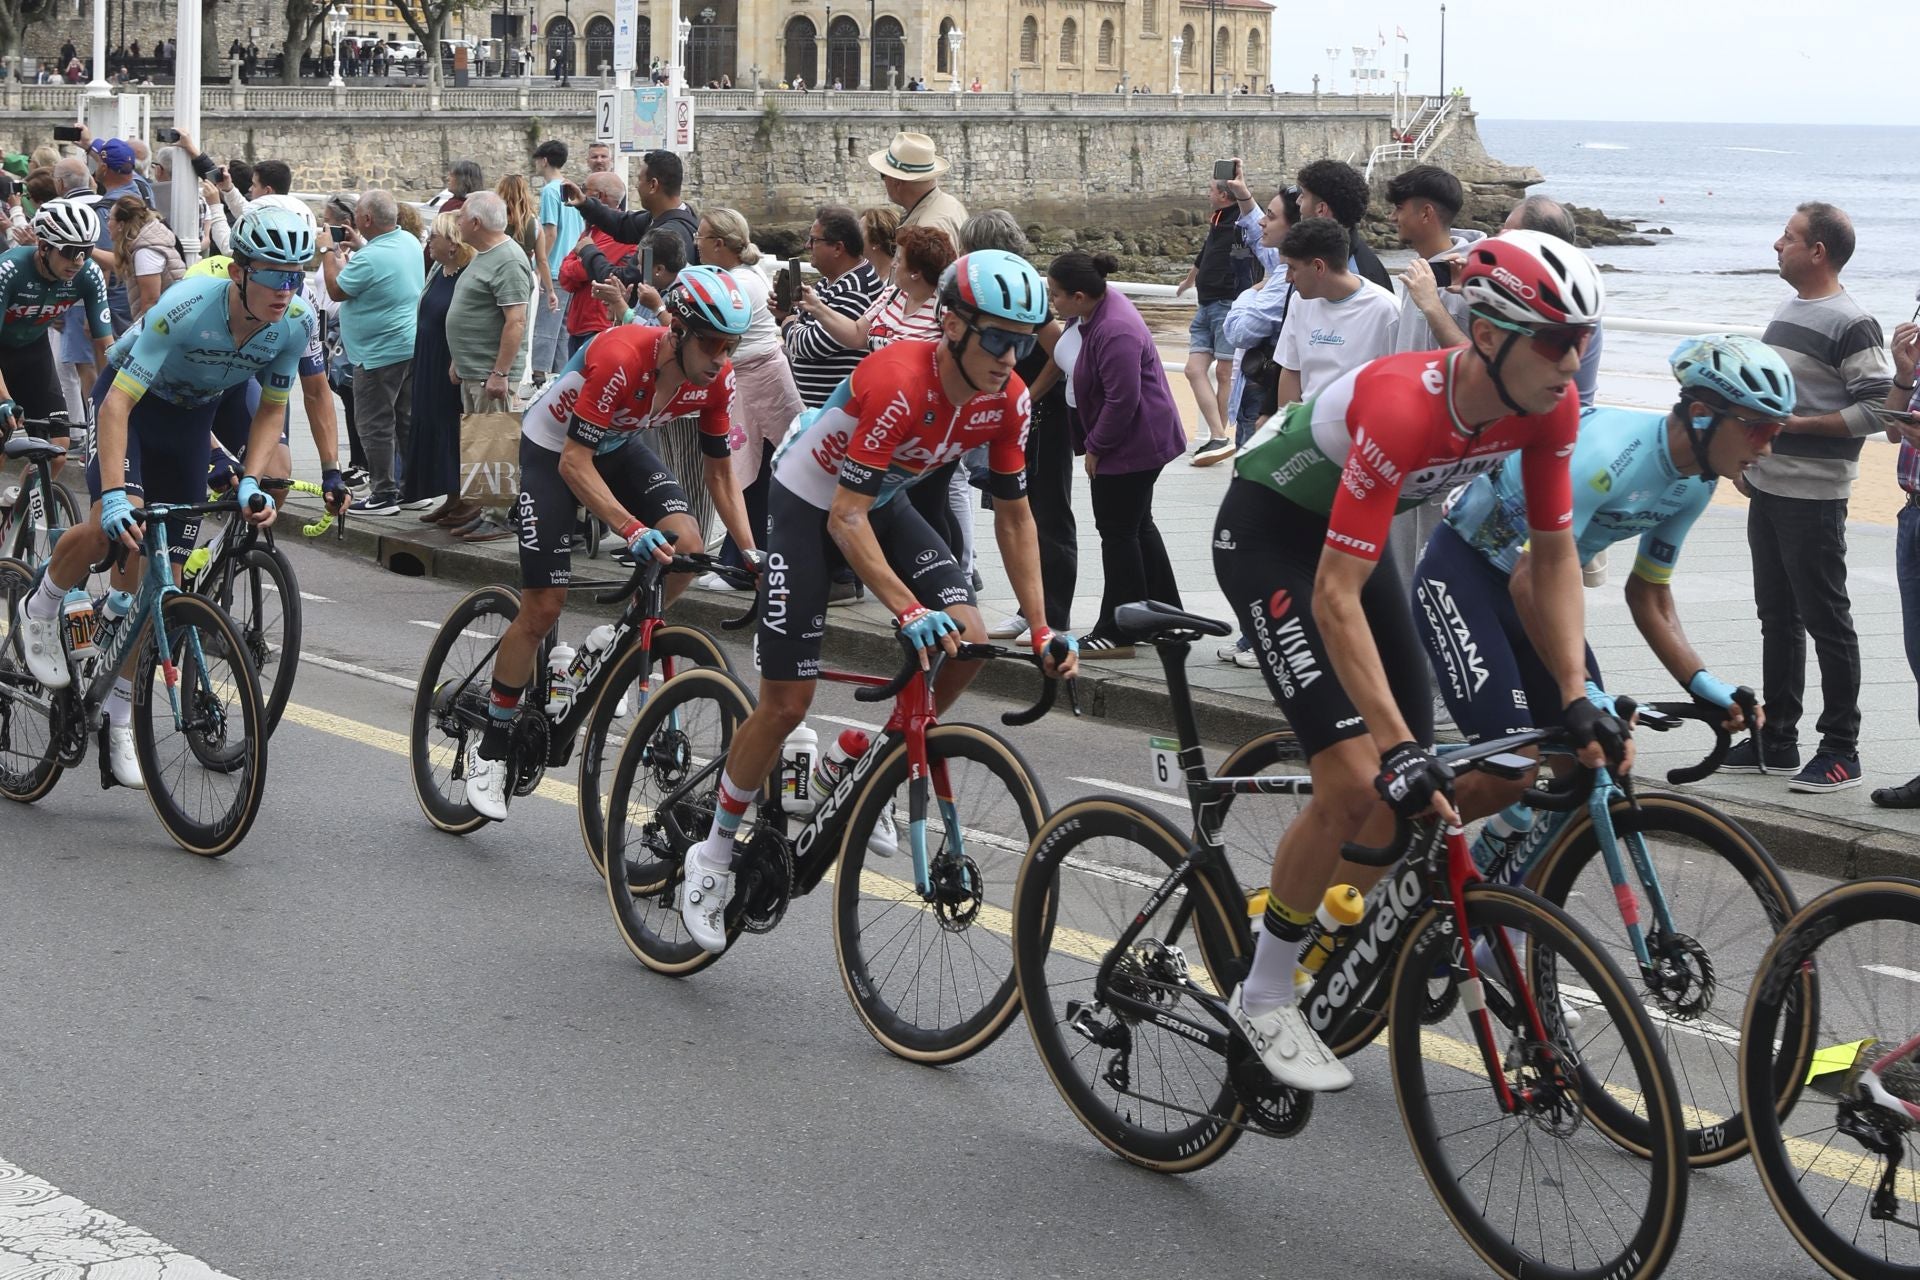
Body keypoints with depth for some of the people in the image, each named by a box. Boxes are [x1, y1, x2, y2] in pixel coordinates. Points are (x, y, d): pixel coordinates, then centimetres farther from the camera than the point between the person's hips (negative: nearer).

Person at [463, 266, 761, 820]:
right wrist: (634, 530, -45)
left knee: (685, 546, -20)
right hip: (552, 449, -5)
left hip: (618, 446, 6)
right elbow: (575, 464, -35)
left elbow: (720, 473, -5)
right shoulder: (621, 359, -37)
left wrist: (751, 550, -17)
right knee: (543, 607, -9)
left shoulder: (715, 380, -18)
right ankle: (491, 747, 6)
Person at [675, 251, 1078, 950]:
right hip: (808, 503, -6)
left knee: (969, 639, -17)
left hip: (883, 504, 6)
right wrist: (909, 611, -45)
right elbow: (846, 518, -36)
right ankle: (714, 854, 12)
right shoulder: (900, 384, -36)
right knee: (787, 703, -7)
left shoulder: (1007, 400, -15)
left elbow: (1014, 514, -4)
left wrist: (1041, 630, -10)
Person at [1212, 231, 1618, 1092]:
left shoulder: (1549, 406, -18)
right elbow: (1336, 597, -39)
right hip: (1266, 530, -7)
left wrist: (1577, 698, -17)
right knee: (1354, 784, -17)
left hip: (1349, 526, 7)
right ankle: (1264, 997, 1)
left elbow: (1554, 553, -7)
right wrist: (1396, 748, -43)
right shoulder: (1402, 409, -38)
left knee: (1411, 789, 3)